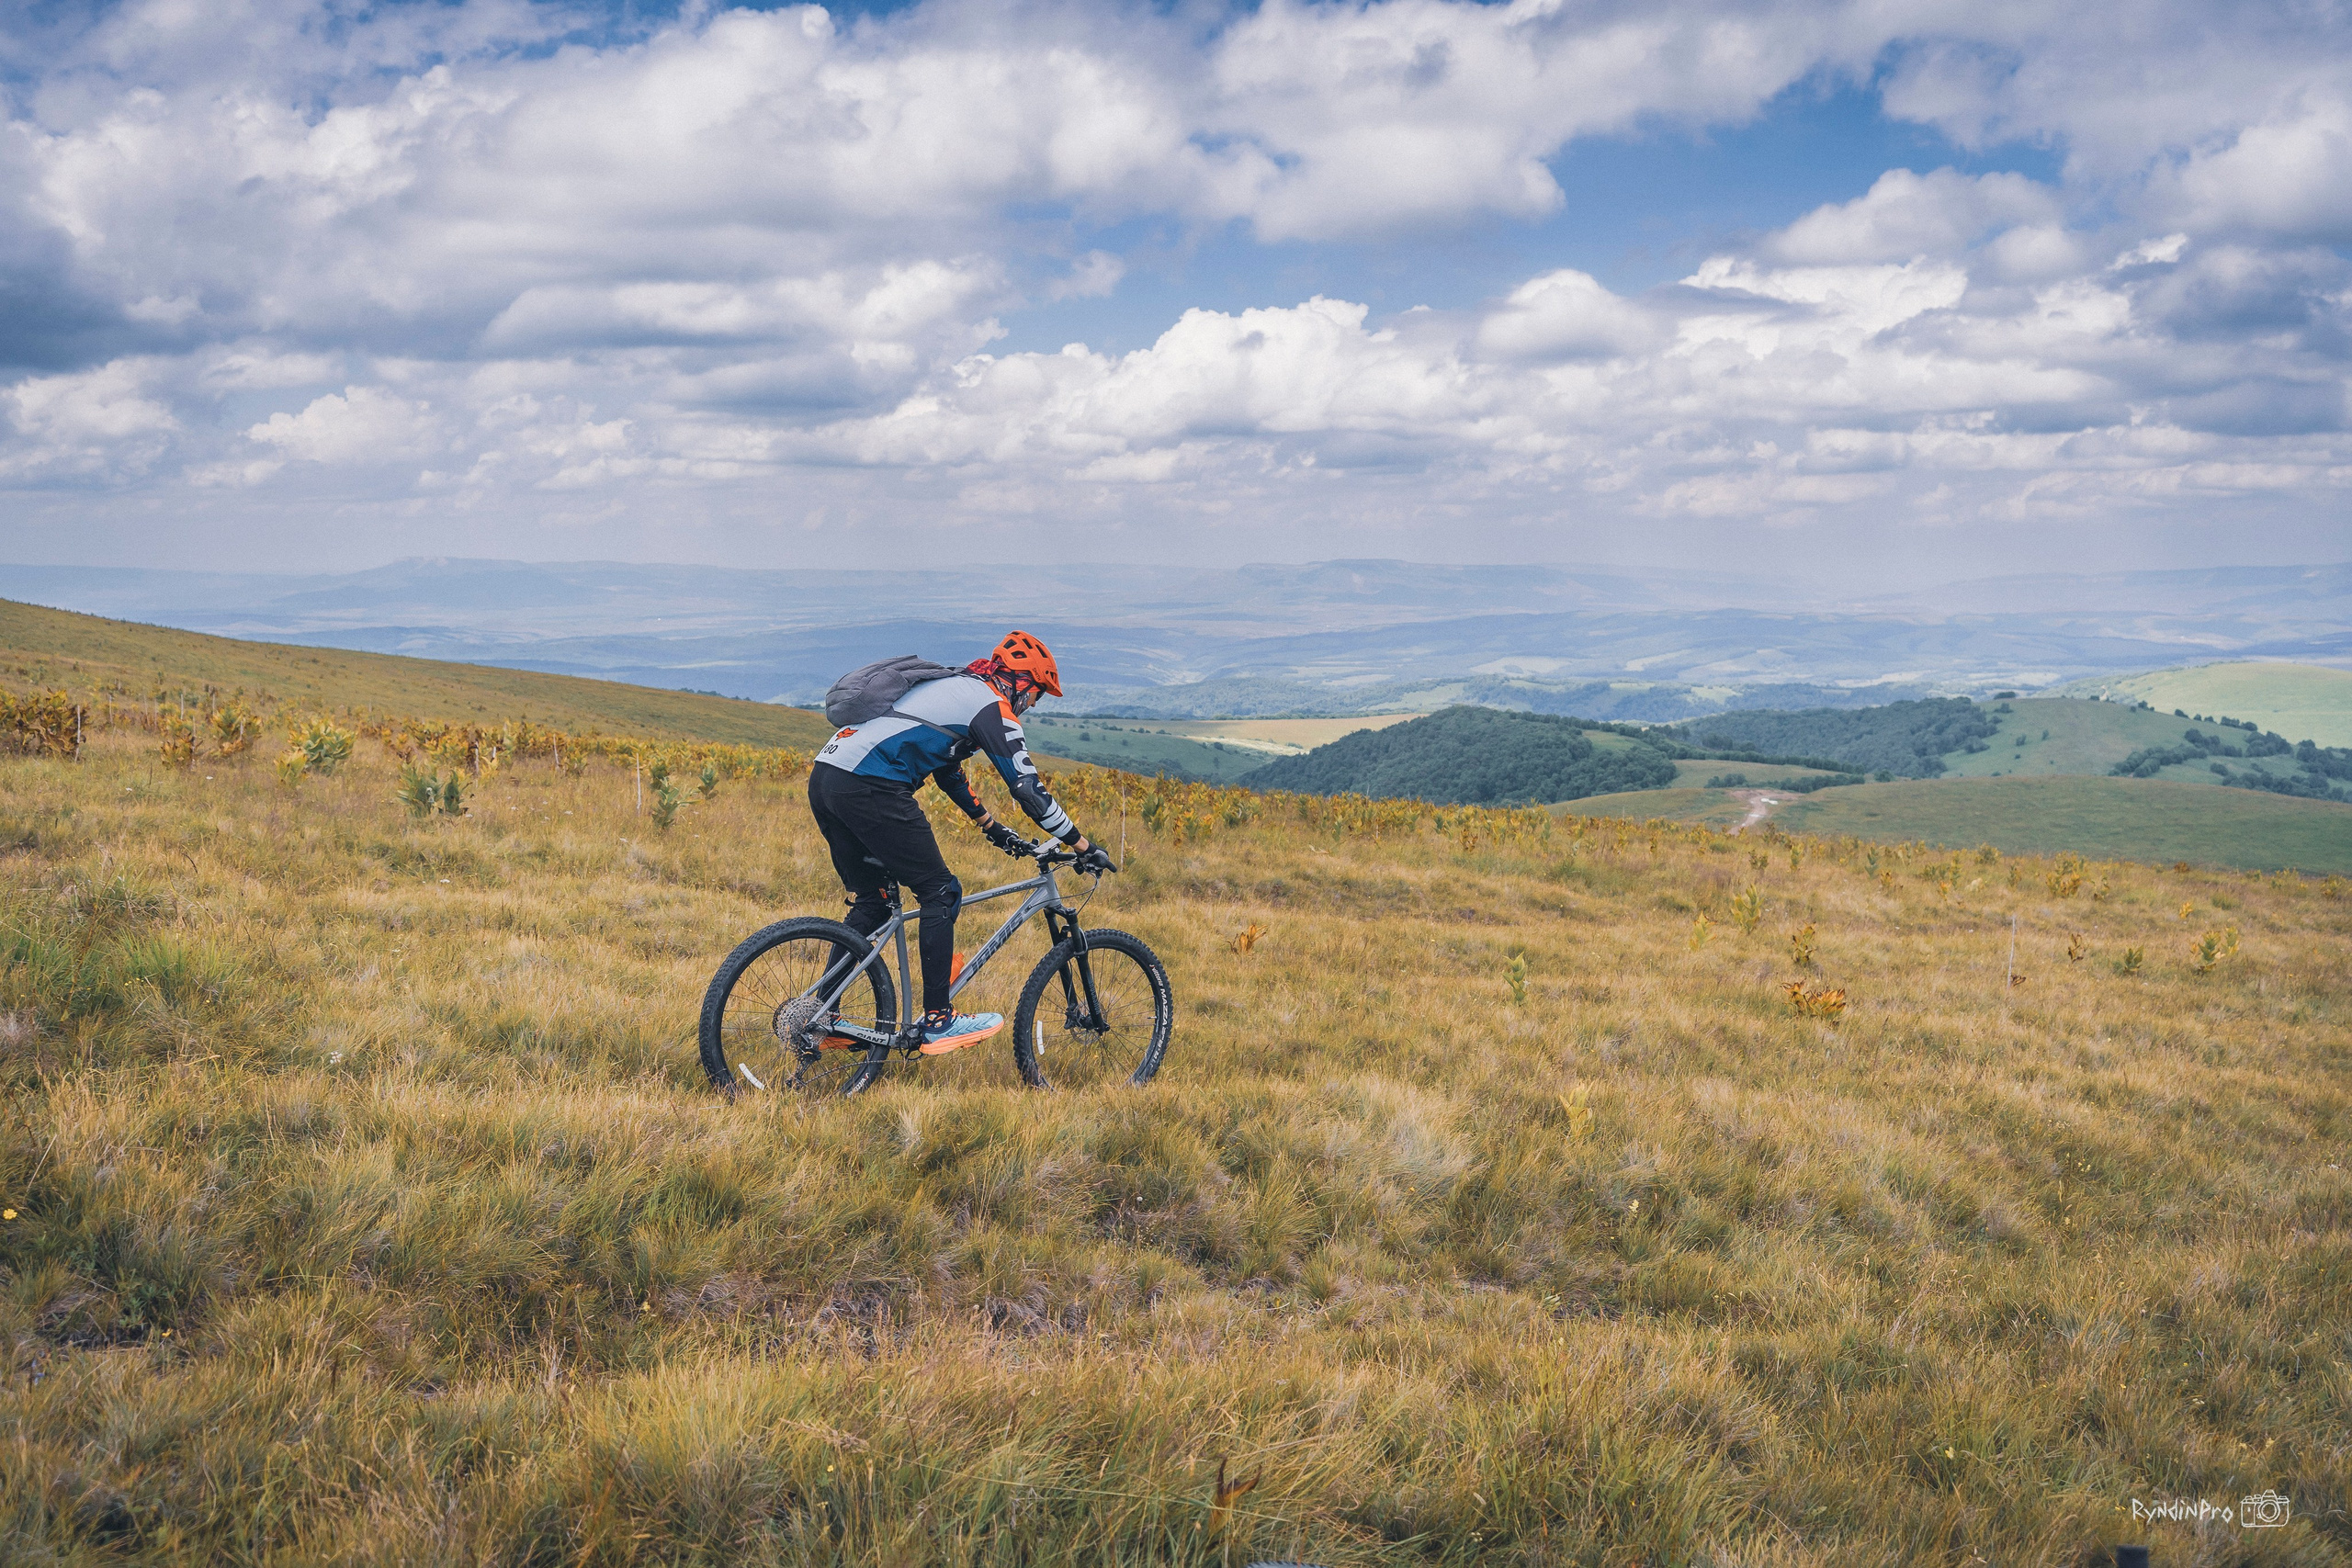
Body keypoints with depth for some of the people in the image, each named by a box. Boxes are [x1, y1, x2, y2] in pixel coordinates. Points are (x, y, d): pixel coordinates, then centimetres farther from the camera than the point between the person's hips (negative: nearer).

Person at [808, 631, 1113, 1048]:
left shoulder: (950, 688, 29)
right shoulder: (992, 705, 2)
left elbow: (947, 770, 39)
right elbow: (1028, 788, -3)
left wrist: (993, 828, 44)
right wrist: (1084, 848, 3)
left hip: (825, 777, 9)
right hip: (868, 789, -9)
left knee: (871, 902, 19)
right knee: (941, 892, 2)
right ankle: (938, 1022, 3)